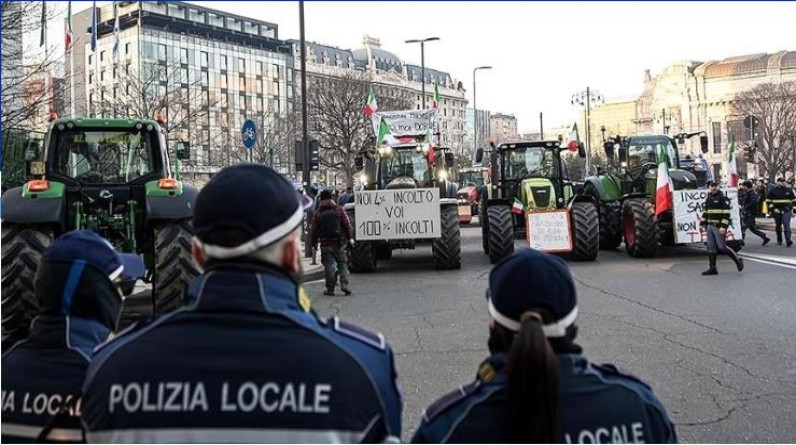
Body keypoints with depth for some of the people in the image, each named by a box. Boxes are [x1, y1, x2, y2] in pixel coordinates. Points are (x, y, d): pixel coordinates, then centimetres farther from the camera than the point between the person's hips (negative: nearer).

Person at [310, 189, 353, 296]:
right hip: (339, 242, 1)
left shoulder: (317, 213, 0)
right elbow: (347, 225, 0)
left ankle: (330, 288, 7)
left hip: (325, 243, -1)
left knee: (328, 265, 5)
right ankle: (344, 284, -7)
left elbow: (313, 230, 2)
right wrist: (349, 237, 10)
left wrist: (314, 244, 11)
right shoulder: (339, 209, 1)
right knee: (342, 263, 9)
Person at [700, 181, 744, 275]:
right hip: (709, 227, 7)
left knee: (722, 247, -5)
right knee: (711, 247, 6)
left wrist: (723, 226, -22)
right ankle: (712, 268, 11)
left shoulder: (723, 198, -10)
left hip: (719, 227, -7)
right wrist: (703, 223, 16)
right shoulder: (709, 198, 14)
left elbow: (726, 213, -16)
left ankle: (738, 261, 14)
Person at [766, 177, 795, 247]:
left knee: (787, 225, -15)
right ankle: (779, 240, 26)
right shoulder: (773, 190, 2)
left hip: (786, 211, -1)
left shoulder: (789, 190, 6)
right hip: (777, 211, 1)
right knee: (778, 226, 12)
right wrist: (773, 209, -10)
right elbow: (769, 201, 2)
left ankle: (788, 240, -20)